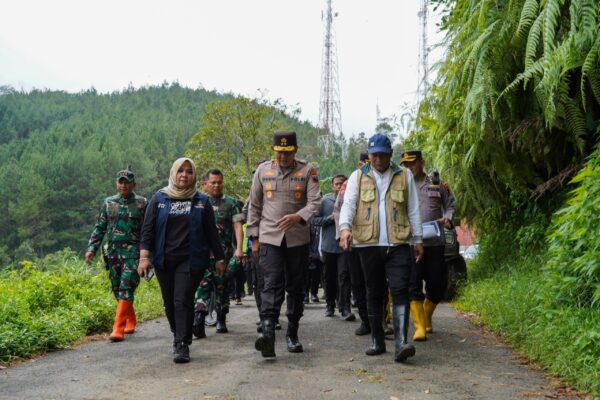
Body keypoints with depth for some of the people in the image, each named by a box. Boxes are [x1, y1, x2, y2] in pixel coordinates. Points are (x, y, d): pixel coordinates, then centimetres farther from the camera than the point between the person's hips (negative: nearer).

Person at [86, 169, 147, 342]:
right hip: (113, 252, 4)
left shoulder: (142, 203, 2)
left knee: (126, 289, -14)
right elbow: (99, 228, 13)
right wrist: (92, 248, 3)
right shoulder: (109, 203, 11)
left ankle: (118, 328, -15)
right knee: (118, 290, 10)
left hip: (133, 252, -4)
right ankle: (130, 322, 28)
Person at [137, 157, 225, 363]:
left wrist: (219, 258, 9)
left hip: (191, 260, -2)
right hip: (164, 260, 2)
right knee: (169, 302, 10)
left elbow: (211, 232, 10)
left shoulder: (202, 201, 8)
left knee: (183, 300, -12)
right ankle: (178, 335, 32)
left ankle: (182, 345, -8)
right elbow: (148, 229, 4)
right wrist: (144, 256, -7)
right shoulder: (159, 199, 7)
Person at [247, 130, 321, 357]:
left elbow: (315, 201, -8)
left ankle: (292, 334, 22)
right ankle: (268, 335, -24)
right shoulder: (263, 170, 7)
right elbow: (254, 206, 11)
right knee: (272, 285, -13)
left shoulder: (308, 171, 2)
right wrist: (254, 238, 8)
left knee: (296, 288, 9)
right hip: (269, 238, 0)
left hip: (298, 238, 1)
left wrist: (298, 216, -28)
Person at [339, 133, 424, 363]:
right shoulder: (358, 177, 10)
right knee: (374, 294, 8)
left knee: (400, 291, -13)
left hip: (398, 244, -1)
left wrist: (418, 239, 11)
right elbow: (348, 204, -2)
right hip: (368, 244, 1)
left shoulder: (404, 176, 11)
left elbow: (413, 210, 14)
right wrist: (345, 227, -21)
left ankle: (401, 343, -18)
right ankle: (377, 341, 19)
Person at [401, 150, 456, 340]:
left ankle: (426, 317, 32)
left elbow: (451, 204, 17)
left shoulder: (437, 184, 9)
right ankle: (420, 327, -4)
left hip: (435, 242, 2)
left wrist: (447, 218, -3)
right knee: (413, 285, -7)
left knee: (438, 284, 8)